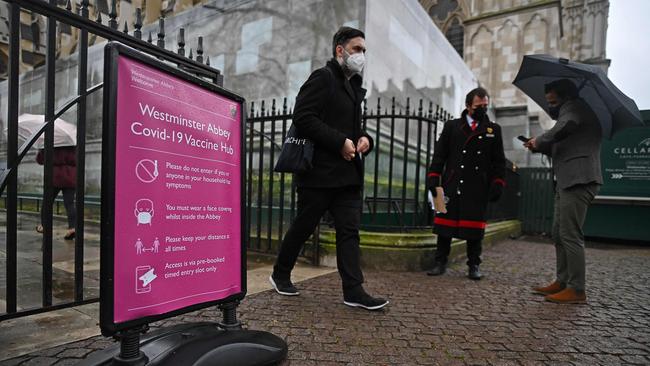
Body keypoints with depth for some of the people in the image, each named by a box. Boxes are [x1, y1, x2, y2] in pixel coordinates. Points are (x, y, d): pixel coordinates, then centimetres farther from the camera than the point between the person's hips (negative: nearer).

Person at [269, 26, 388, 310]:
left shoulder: (353, 85, 21)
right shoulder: (323, 77, -5)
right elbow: (303, 118, -17)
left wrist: (364, 138, 6)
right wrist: (341, 142, -19)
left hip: (348, 173, 8)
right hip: (319, 171, -8)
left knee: (349, 231, 3)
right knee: (303, 227, 5)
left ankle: (354, 291, 7)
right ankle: (280, 275, 25)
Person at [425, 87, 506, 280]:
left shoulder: (494, 130, 13)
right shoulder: (451, 126, 9)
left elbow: (499, 161, 12)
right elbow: (439, 155, 6)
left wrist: (497, 184, 3)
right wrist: (433, 178, -3)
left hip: (478, 189, 1)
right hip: (452, 185, 0)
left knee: (475, 226, 4)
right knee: (445, 223, 3)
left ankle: (474, 266, 16)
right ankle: (440, 262, 13)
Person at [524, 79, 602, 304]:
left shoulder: (574, 107, -3)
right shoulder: (570, 112, 27)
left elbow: (565, 126, -27)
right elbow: (561, 149, 29)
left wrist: (540, 140, -13)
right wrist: (540, 147, 13)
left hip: (578, 181, -11)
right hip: (567, 182, 11)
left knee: (570, 235, -10)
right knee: (559, 235, 13)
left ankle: (577, 290, -3)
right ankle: (562, 282, 20)